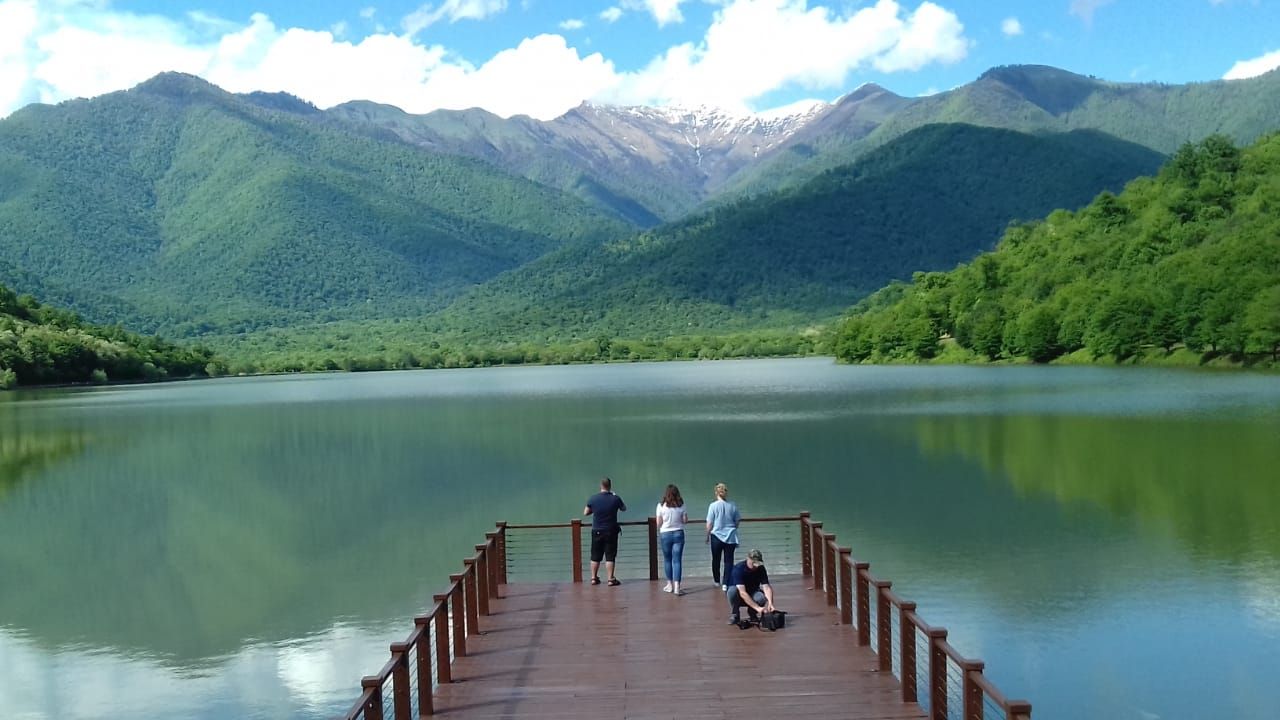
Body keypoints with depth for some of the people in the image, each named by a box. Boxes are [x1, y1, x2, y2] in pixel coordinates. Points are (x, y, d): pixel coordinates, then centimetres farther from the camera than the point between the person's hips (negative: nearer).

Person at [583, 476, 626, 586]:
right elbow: (624, 509, 10)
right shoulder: (615, 499, -9)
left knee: (595, 556, 11)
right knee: (610, 556, 2)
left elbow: (585, 513, 3)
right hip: (611, 531, -2)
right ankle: (611, 579, 2)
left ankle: (594, 578, 16)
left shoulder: (593, 499, -7)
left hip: (597, 531, 2)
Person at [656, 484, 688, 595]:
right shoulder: (681, 506, -3)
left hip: (665, 534, -1)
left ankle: (670, 584, 22)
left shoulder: (661, 506, -7)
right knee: (677, 560, -1)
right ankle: (676, 587, -8)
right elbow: (685, 520, 1)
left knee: (667, 560, 14)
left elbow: (659, 523, -5)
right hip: (678, 533, 1)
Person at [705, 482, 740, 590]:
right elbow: (737, 521, 6)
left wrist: (707, 536, 7)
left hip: (717, 536, -1)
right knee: (728, 561, 3)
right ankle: (725, 584, -5)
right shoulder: (732, 505, -3)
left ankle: (717, 582, 28)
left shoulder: (713, 505, -9)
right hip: (730, 537, 1)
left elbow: (709, 524, -7)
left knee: (716, 560, 17)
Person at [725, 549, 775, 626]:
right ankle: (735, 615, -11)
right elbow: (742, 593, -38)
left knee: (762, 597, -32)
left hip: (752, 593, 3)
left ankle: (752, 612, 1)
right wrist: (757, 608, -45)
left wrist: (770, 603, -42)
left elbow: (766, 587, -23)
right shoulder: (738, 569, -29)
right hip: (738, 596, -3)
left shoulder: (760, 568, -14)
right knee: (733, 591, -38)